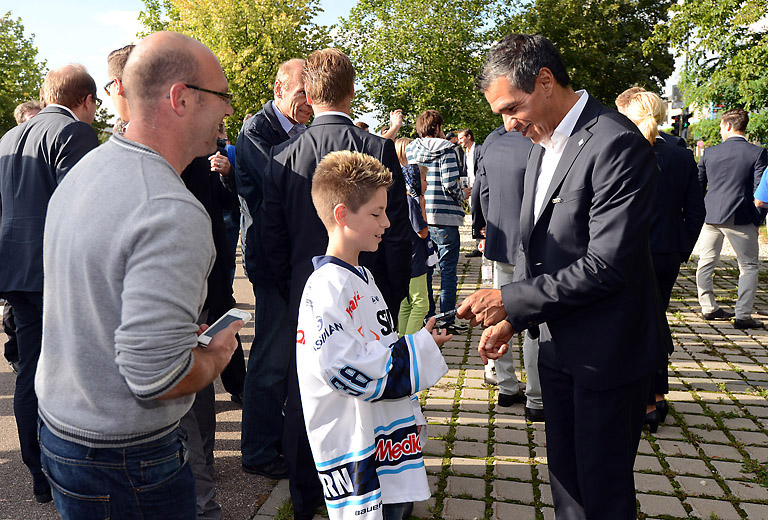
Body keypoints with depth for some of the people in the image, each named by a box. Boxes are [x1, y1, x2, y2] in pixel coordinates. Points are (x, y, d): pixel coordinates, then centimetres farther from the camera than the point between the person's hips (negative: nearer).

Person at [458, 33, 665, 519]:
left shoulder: (617, 143, -20)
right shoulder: (542, 147, 9)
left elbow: (607, 265, -24)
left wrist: (511, 299, -21)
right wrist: (512, 319, 4)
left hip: (608, 351, -8)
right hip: (558, 345, 8)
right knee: (565, 476, 21)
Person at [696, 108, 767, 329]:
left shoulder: (709, 153, 5)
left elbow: (697, 187, 10)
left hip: (710, 216, 3)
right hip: (741, 218, -3)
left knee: (706, 263, 16)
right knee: (748, 266, 8)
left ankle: (708, 308, 21)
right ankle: (743, 315, 3)